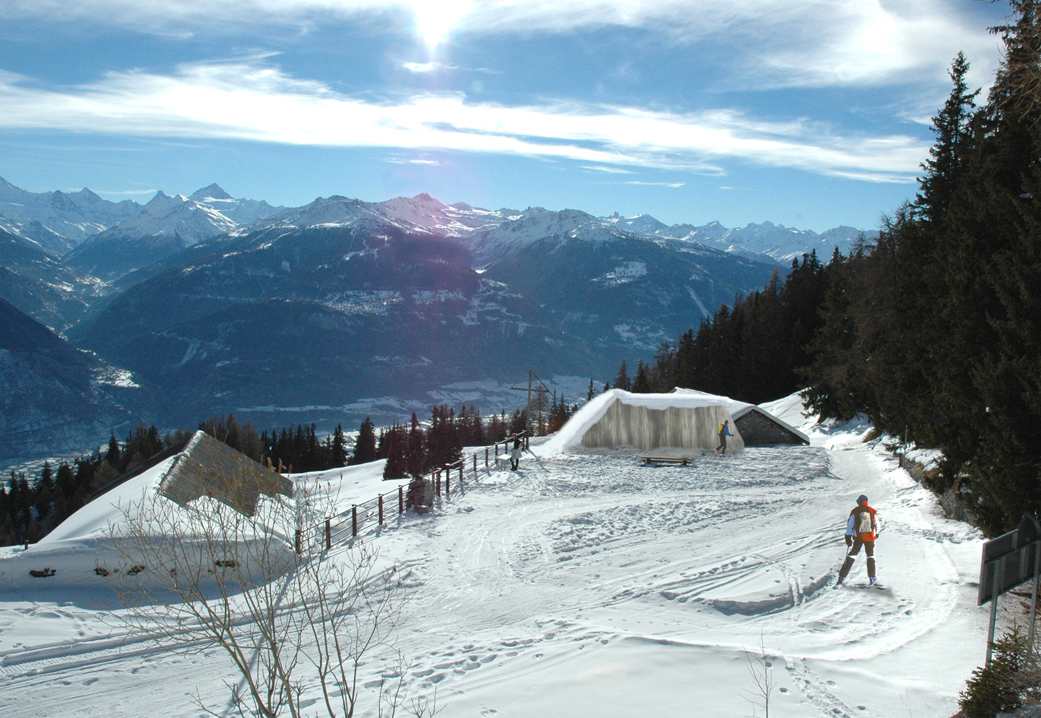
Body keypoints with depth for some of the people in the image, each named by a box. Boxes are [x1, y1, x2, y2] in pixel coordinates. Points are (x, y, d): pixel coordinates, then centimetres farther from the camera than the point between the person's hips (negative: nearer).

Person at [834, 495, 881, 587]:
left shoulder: (854, 512, -6)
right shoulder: (873, 511, -2)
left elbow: (849, 526, -4)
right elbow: (877, 525, 9)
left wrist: (848, 537, 4)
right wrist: (876, 533, 28)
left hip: (858, 537, -1)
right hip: (870, 537, 1)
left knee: (851, 556, 4)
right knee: (870, 556, 18)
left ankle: (842, 577, -1)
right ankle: (872, 577, 19)